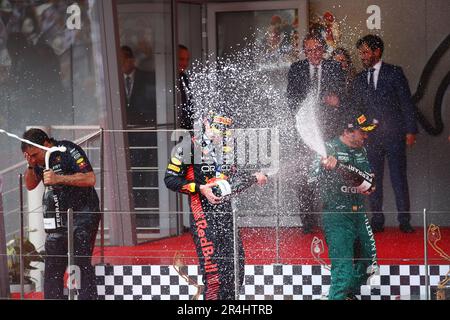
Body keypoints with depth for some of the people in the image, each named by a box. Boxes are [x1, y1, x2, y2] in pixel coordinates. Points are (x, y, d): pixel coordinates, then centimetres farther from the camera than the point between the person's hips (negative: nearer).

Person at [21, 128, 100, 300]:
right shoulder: (39, 160, 6)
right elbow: (30, 185, 16)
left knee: (82, 263, -12)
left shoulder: (68, 151, -15)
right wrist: (31, 166, -4)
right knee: (52, 266, 5)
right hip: (57, 217, 7)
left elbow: (90, 179, -22)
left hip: (83, 214, -7)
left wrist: (59, 178, -28)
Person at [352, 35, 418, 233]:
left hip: (394, 135, -4)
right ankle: (377, 221, 7)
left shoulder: (394, 73, 2)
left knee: (399, 179, -3)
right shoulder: (359, 79, 13)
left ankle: (404, 221, 1)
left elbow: (407, 103, 0)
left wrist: (410, 131, -6)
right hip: (370, 137, 4)